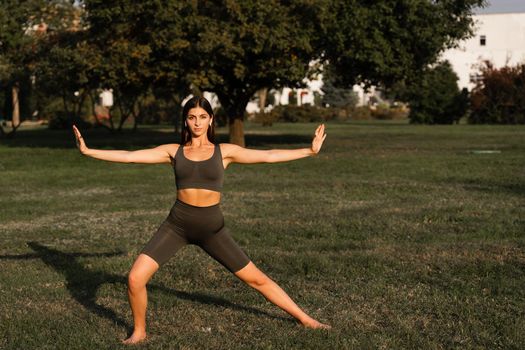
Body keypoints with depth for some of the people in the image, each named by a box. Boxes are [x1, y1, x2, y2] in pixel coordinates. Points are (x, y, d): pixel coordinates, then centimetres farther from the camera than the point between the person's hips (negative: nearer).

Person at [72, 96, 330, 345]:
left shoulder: (225, 151, 1)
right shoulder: (173, 151, 3)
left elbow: (268, 156, -2)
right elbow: (128, 156, -1)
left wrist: (310, 151, -6)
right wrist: (88, 151, -7)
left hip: (212, 227, 0)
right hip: (177, 224, 1)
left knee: (256, 279, 5)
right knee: (135, 279, -14)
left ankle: (304, 319, 23)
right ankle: (139, 331, 12)